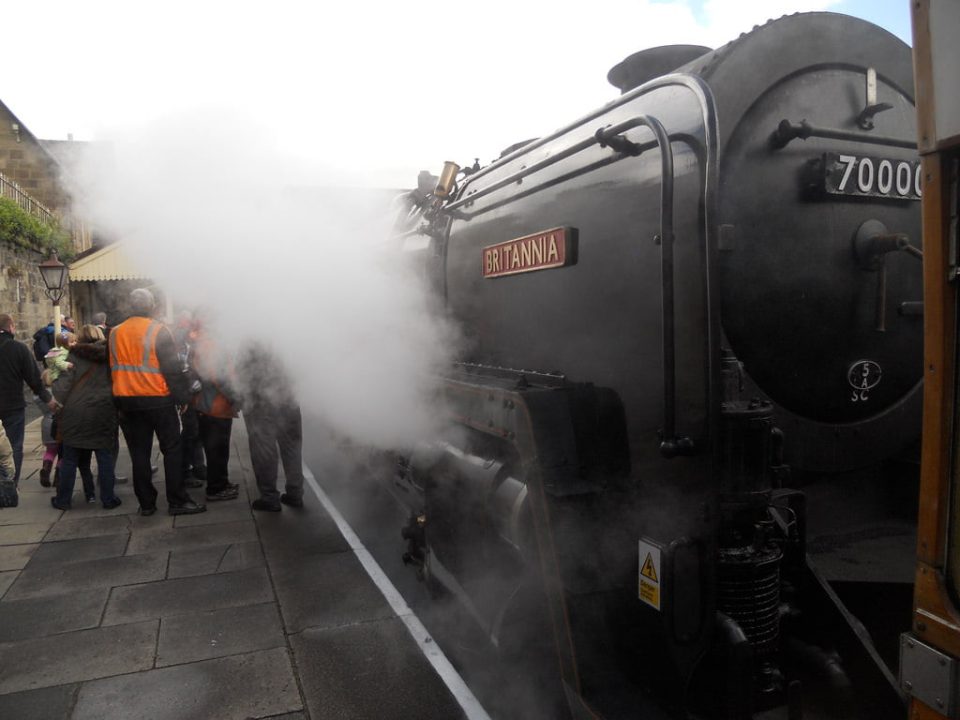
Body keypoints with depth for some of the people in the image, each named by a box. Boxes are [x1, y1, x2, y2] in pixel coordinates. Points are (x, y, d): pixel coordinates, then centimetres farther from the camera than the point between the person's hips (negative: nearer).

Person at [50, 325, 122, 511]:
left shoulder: (75, 356, 0)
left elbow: (65, 382, -8)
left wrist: (57, 401, 0)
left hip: (76, 413, 0)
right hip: (103, 413, 1)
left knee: (70, 459, 11)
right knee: (104, 458, 6)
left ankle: (63, 500, 19)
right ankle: (108, 499, 7)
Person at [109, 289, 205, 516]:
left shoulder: (115, 333, 7)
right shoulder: (158, 331, -10)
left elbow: (113, 368, 12)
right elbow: (172, 368, -12)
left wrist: (121, 398, 18)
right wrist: (183, 396, -5)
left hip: (126, 401, 5)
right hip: (158, 399, -5)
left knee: (139, 453, 10)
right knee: (172, 449, 3)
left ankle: (146, 503, 15)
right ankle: (177, 501, 2)